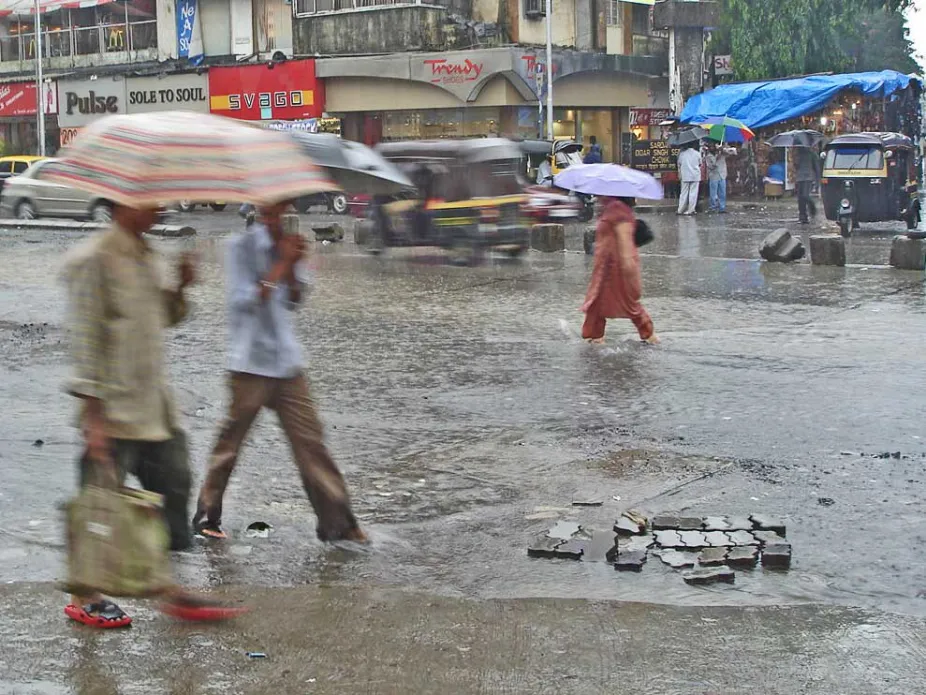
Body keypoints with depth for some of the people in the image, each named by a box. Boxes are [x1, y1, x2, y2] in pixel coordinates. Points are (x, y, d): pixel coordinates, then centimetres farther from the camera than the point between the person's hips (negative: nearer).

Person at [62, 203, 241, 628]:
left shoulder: (145, 257, 12)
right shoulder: (94, 259, -14)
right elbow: (85, 340, -17)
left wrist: (180, 288, 2)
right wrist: (93, 415, -19)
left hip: (154, 405, 9)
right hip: (114, 410, -8)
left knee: (173, 487, 10)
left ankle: (172, 592, 19)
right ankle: (84, 598, 18)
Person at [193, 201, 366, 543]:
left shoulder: (288, 243, 9)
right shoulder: (242, 245, -9)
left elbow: (295, 299, 8)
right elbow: (243, 301, -16)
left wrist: (292, 267, -10)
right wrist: (281, 266, -19)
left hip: (286, 360, 5)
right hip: (250, 363, -5)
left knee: (309, 438, 4)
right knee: (231, 441, 4)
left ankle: (336, 520, 6)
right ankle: (207, 515, 20)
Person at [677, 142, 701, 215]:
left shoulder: (682, 153, -3)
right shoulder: (697, 153, -3)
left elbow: (679, 164, 3)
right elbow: (700, 164, 9)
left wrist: (679, 174, 15)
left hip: (685, 176, 1)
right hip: (695, 176, -1)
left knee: (684, 193, 7)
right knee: (693, 193, 3)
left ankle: (681, 210, 6)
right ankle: (691, 210, 1)